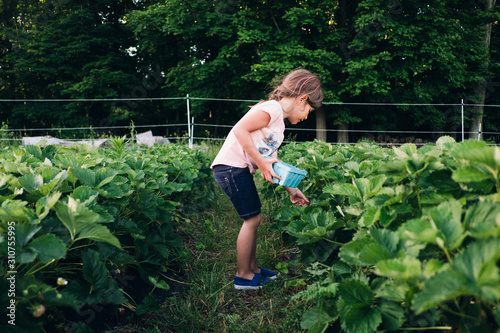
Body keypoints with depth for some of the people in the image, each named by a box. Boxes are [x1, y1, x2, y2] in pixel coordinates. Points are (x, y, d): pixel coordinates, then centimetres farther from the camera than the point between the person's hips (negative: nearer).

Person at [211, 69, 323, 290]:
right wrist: (261, 162, -21)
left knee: (253, 219, 14)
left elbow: (272, 163, 21)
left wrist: (291, 191, 19)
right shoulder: (272, 109, -11)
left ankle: (252, 268, 26)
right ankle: (243, 276, 8)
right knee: (252, 219, -3)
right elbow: (240, 130, -23)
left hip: (241, 171, 10)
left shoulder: (279, 124, 20)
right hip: (231, 166, -10)